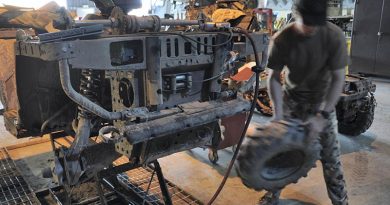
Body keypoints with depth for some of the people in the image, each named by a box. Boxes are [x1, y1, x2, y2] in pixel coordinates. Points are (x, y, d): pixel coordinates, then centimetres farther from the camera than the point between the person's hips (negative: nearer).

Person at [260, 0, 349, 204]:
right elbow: (273, 77, -13)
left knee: (330, 153, 1)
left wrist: (322, 115, -26)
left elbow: (338, 78, -19)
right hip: (291, 98, 1)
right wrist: (278, 112, -22)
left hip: (322, 100, -1)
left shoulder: (334, 36, -23)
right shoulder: (281, 39, -20)